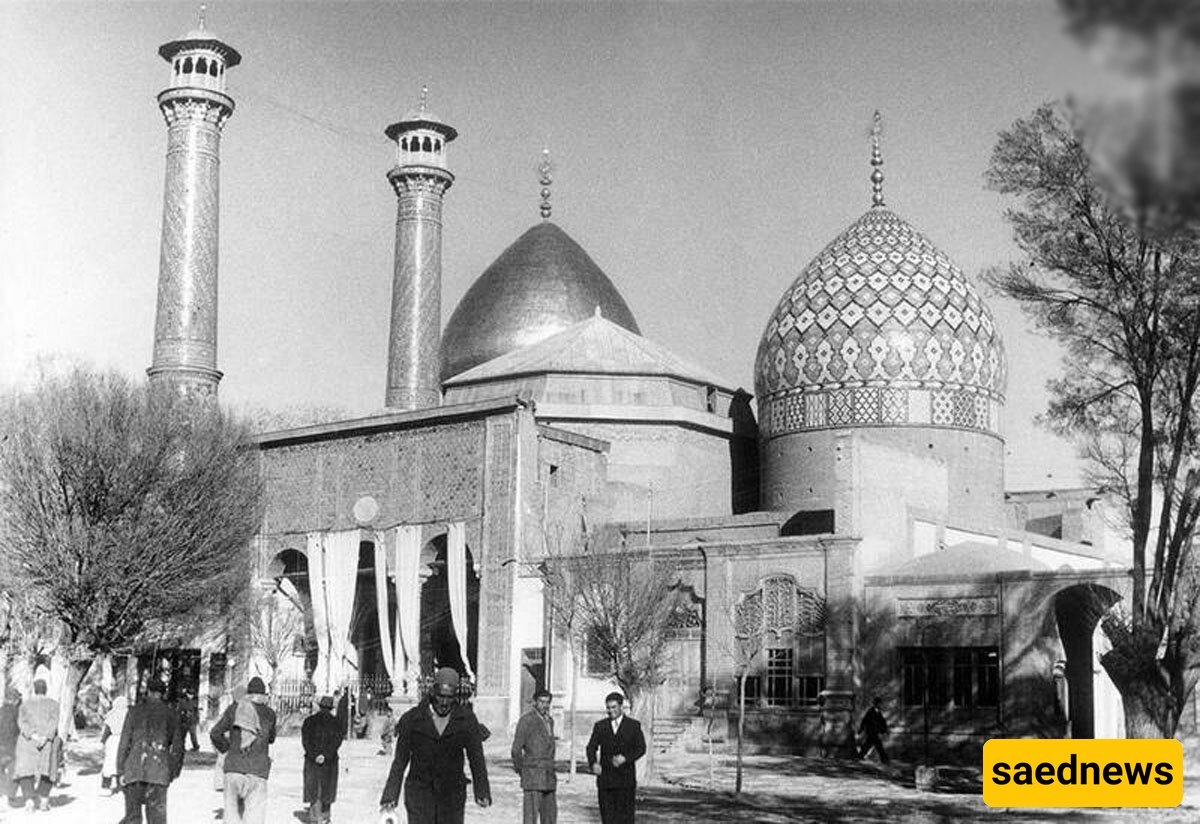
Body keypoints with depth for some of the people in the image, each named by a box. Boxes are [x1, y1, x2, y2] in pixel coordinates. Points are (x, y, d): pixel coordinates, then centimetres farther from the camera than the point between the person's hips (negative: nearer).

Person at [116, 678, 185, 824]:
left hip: (134, 769, 0)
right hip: (159, 772, 0)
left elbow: (124, 743, 3)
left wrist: (120, 771, 6)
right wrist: (174, 772, 18)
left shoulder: (135, 712, 6)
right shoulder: (171, 715, 7)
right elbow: (178, 746, 9)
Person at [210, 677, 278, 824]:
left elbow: (215, 733, 2)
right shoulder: (269, 714, 5)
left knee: (232, 811, 11)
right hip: (258, 769, -2)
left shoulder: (234, 708, 6)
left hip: (233, 766, 2)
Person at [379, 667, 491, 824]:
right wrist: (391, 796, -3)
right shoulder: (411, 719, -5)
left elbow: (476, 758, 1)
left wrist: (482, 793, -7)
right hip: (419, 793, -1)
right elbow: (400, 760, 0)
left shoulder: (467, 720, -2)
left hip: (452, 795, 1)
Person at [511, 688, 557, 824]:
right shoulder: (527, 720, -9)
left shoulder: (550, 721, 15)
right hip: (533, 776, -7)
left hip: (549, 776, 7)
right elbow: (516, 749, -9)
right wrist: (521, 771, -1)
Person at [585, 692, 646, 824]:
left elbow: (641, 748, -2)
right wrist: (593, 763, -15)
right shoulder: (600, 726, 12)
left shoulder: (633, 726, 5)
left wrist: (625, 758, -20)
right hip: (605, 778, 2)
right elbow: (591, 747, 5)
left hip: (625, 779, -2)